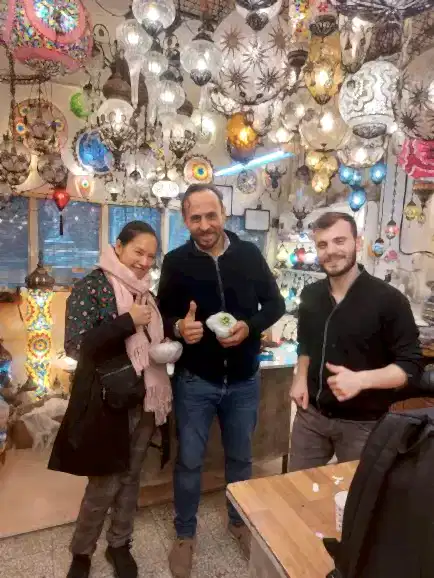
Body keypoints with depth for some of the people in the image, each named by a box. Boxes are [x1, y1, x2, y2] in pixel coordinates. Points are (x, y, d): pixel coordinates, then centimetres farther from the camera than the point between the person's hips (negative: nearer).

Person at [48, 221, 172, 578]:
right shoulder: (92, 286, -12)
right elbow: (76, 345, -22)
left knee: (131, 476, 19)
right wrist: (128, 321, -23)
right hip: (107, 401, -6)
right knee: (104, 483, 8)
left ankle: (119, 544, 41)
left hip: (145, 399, 6)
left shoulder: (146, 291, 8)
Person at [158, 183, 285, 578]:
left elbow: (275, 304, 1)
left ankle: (239, 521, 47)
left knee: (240, 457, 21)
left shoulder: (250, 254, -5)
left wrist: (250, 327, -18)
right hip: (194, 381, -1)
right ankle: (185, 534, 39)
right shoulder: (176, 262, -8)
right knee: (189, 461, 13)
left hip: (244, 381, 2)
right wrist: (178, 327, -25)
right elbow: (162, 315, -2)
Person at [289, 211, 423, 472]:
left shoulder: (389, 300, -15)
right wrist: (301, 378, 2)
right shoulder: (310, 295, 2)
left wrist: (361, 380, -29)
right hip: (310, 414, 5)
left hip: (363, 424, -4)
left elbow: (412, 366, -14)